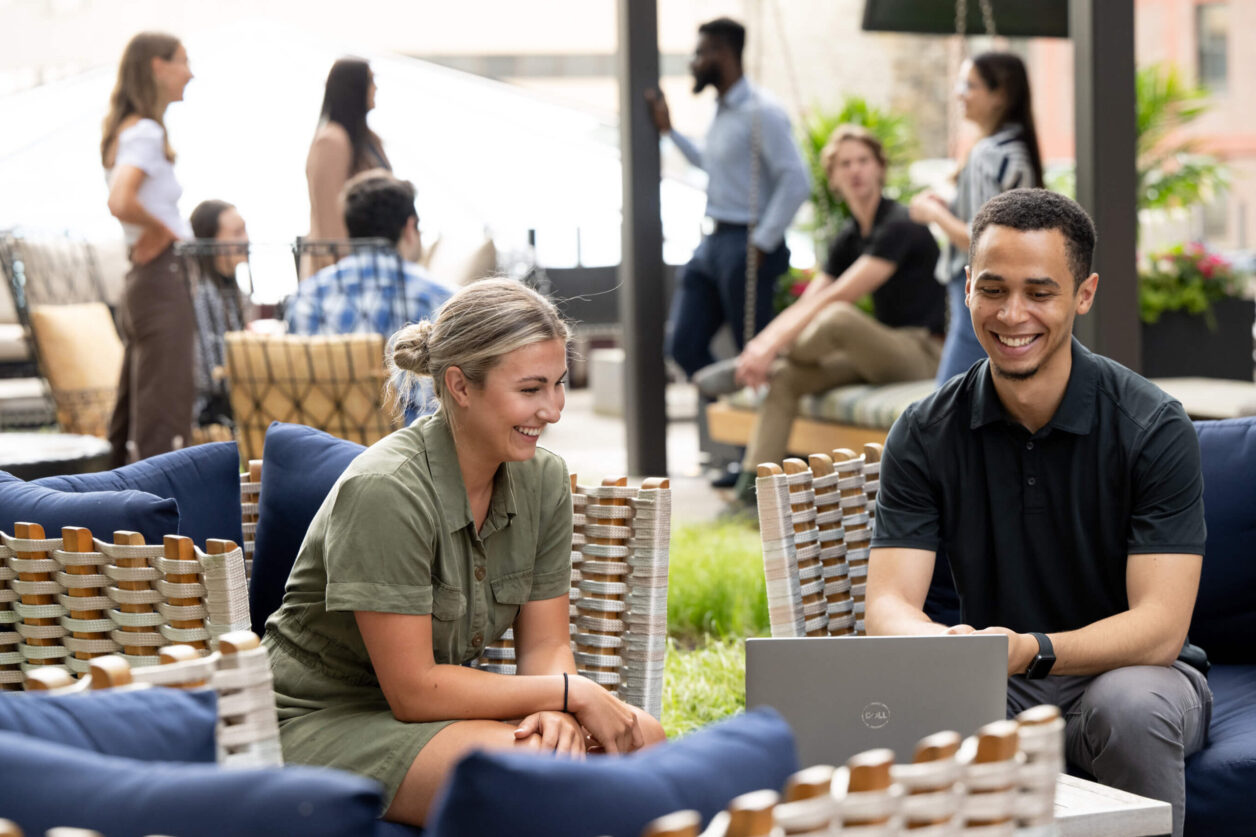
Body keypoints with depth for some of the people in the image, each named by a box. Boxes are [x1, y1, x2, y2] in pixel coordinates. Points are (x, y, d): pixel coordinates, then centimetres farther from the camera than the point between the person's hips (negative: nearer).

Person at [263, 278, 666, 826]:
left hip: (437, 706, 7)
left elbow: (546, 646, 2)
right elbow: (414, 690, -23)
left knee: (641, 739, -15)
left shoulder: (543, 479, -1)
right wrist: (569, 693, -20)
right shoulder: (385, 491, -24)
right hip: (323, 726, -7)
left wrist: (557, 715, -22)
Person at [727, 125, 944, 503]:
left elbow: (836, 296, -23)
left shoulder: (899, 226, -15)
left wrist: (771, 345, -27)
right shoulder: (849, 237, 12)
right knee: (784, 376, -12)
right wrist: (763, 343, -14)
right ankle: (754, 480, -18)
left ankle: (741, 367, -10)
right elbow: (806, 304, 6)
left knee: (839, 317, -34)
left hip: (923, 352, -8)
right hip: (879, 353, 8)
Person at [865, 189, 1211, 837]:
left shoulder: (1153, 427, -13)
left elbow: (1160, 627, -19)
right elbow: (888, 602, -11)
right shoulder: (924, 435, -4)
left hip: (1132, 670, -1)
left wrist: (1034, 651, -38)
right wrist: (939, 643, -37)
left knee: (1129, 707, -36)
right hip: (995, 687, 1)